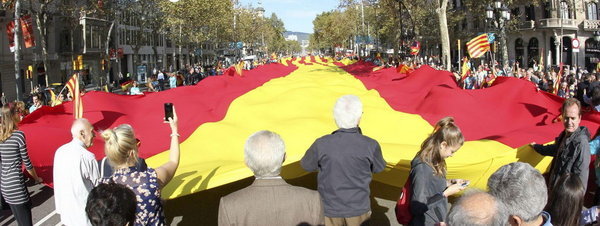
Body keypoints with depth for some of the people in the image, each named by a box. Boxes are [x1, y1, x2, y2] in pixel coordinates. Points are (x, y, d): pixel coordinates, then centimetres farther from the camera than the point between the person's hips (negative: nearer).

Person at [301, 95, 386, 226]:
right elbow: (379, 168, 2)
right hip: (358, 209, 0)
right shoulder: (370, 146, -20)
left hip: (330, 208, 0)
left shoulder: (322, 145, -20)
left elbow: (307, 165, 0)